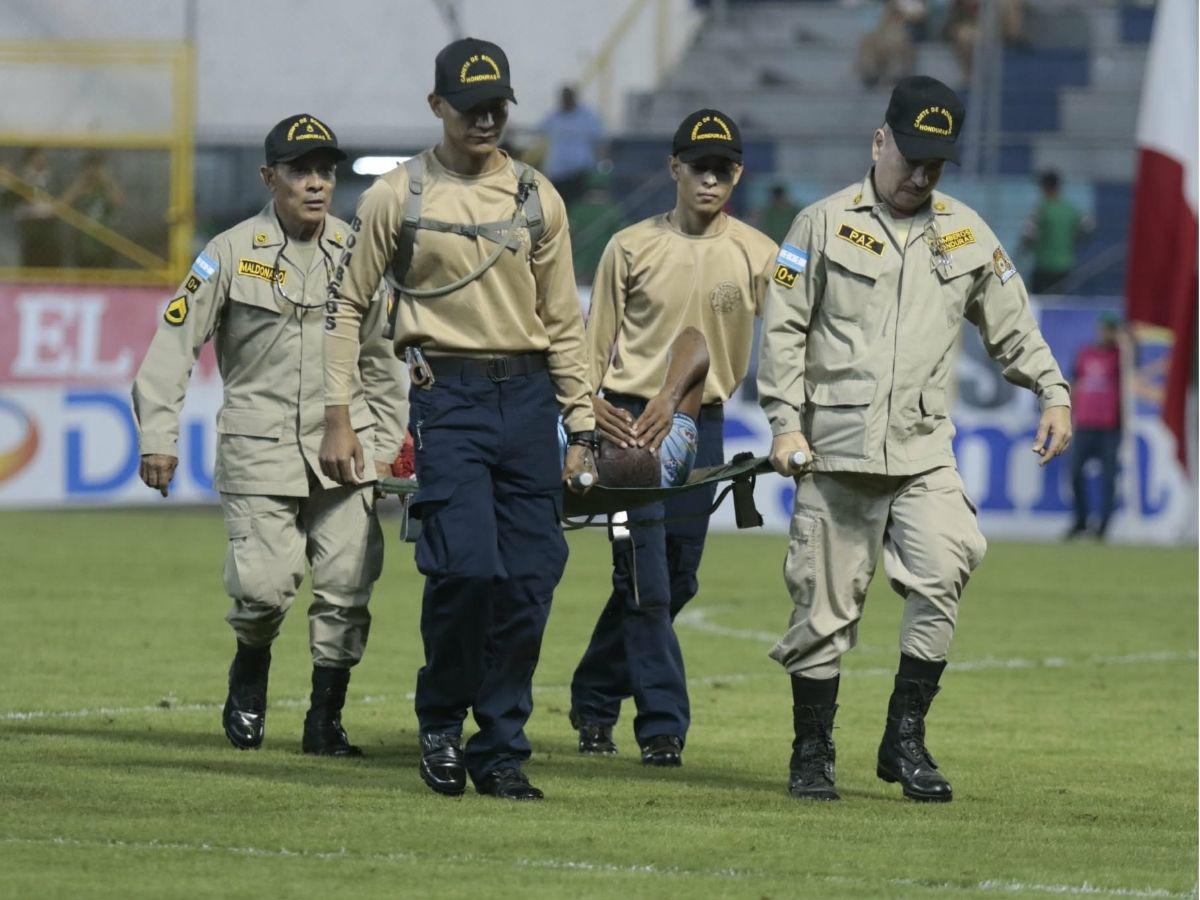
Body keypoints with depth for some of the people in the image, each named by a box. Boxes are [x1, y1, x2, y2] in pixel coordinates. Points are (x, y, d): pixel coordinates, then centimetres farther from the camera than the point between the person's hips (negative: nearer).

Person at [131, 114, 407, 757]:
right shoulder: (232, 253, -2)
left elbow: (381, 359, 19)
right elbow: (172, 345, -2)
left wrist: (386, 445, 16)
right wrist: (158, 439, -8)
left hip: (343, 449, 3)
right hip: (259, 450, -3)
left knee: (346, 587, -6)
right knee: (265, 584, -14)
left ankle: (326, 721, 6)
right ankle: (249, 675, 17)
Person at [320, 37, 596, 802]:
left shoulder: (538, 198, 11)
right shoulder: (398, 196, 2)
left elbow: (563, 321, 14)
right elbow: (346, 306, 5)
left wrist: (582, 426, 9)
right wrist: (337, 417, -1)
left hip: (529, 395, 3)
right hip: (447, 395, -3)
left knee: (529, 578, -2)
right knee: (467, 566, -16)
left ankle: (501, 749, 8)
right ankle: (441, 723, 6)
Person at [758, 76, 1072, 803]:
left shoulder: (967, 233, 13)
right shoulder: (826, 224, 4)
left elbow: (1012, 324, 18)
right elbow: (783, 327, 2)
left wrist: (1053, 392, 5)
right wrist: (786, 422, -6)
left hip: (924, 449, 2)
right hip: (836, 449, -2)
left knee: (943, 573, -19)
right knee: (826, 604, 0)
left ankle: (906, 737, -10)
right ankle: (813, 754, 12)